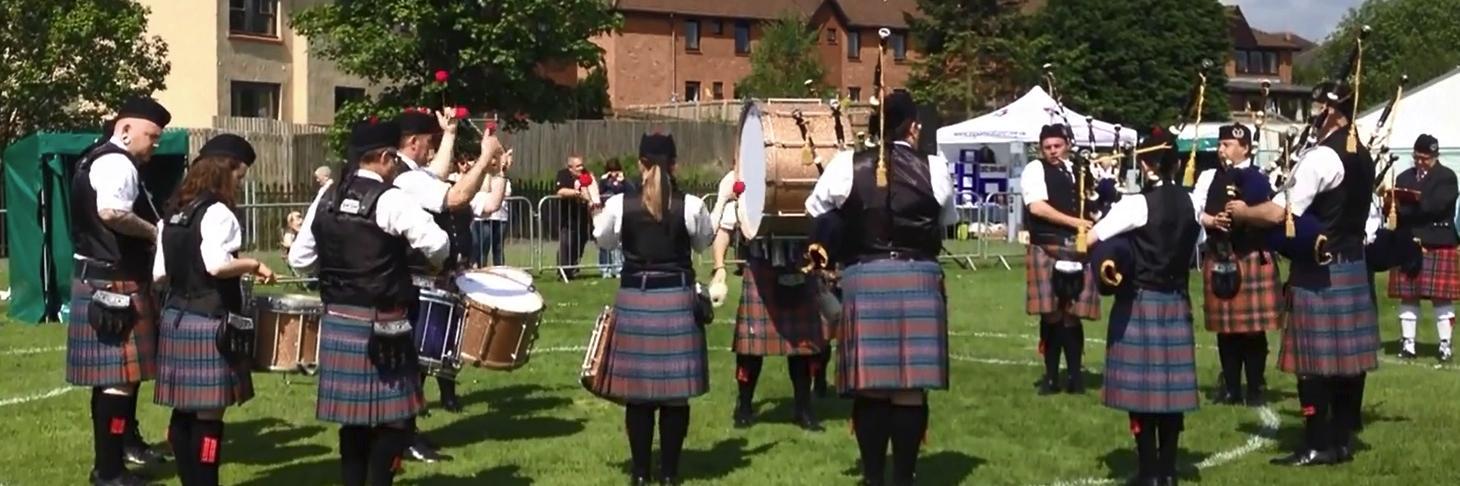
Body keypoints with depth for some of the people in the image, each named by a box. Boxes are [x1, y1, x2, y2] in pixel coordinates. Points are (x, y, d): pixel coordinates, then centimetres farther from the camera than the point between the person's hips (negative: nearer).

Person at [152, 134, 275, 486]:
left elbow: (159, 274, 13)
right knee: (209, 415, -3)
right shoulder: (216, 212, -13)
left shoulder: (173, 212, 13)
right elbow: (217, 265, -26)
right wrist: (253, 265, -10)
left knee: (184, 412, 12)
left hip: (175, 319, 9)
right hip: (209, 324, -9)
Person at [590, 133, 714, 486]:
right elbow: (703, 242, 10)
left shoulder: (618, 204, -7)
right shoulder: (691, 205, -8)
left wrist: (596, 210, 29)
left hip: (634, 299, 0)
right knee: (676, 391, 7)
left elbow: (603, 240, 12)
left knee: (638, 390, 8)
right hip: (678, 299, 0)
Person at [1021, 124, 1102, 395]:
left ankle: (1074, 374, 9)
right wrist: (1074, 222, -14)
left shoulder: (1078, 170, 16)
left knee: (1072, 314, 2)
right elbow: (1037, 207, -13)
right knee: (1052, 314, -2)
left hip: (1077, 249, 4)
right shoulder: (1035, 170, 0)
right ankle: (1052, 375, 9)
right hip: (1047, 249, -4)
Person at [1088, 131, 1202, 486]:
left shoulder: (1136, 204, -13)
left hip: (1139, 302, -6)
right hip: (1176, 303, 6)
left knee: (1141, 384, 0)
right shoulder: (1189, 204, 5)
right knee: (1169, 384, 10)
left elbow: (1089, 240, -15)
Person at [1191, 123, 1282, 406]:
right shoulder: (1209, 177, 10)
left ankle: (1255, 390, 8)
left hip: (1253, 256, -4)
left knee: (1254, 327, -1)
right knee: (1225, 326, 8)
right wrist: (1209, 220, -15)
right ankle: (1231, 388, 18)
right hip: (1219, 257, 4)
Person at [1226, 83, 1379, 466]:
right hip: (1353, 265, 9)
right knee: (1348, 355, 10)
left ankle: (1317, 446, 1)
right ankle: (1342, 440, 16)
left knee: (1314, 358, -3)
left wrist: (1241, 212, -6)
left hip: (1319, 270, -9)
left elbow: (1278, 213, -22)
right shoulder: (1363, 157, 11)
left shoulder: (1319, 158, -18)